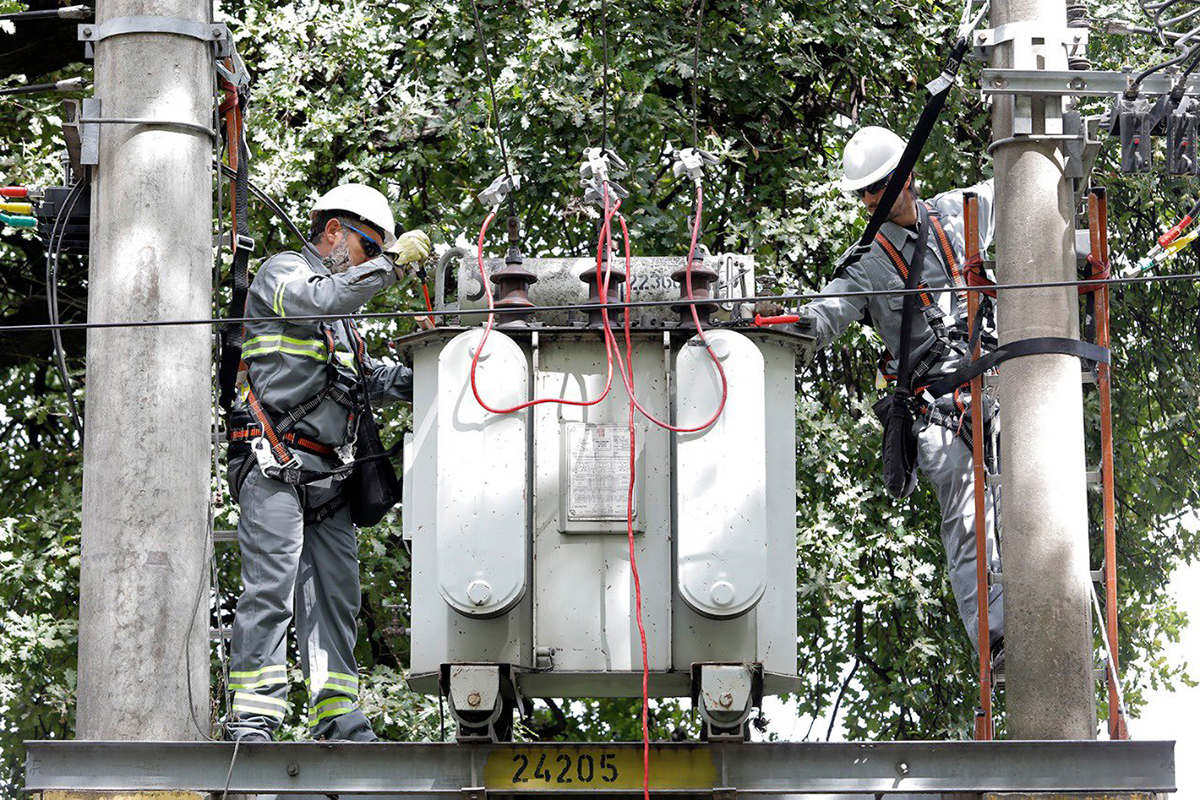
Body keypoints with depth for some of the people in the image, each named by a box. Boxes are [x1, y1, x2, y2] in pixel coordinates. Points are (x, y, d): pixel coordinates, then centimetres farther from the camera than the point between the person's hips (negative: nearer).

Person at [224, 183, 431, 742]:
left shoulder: (343, 318, 29)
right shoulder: (283, 271, 3)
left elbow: (363, 383, 27)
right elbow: (318, 300, -19)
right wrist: (388, 263, -18)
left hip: (325, 479, 9)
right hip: (274, 465, -9)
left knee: (335, 595, 4)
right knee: (271, 586, -15)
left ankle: (339, 722, 4)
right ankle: (251, 723, -18)